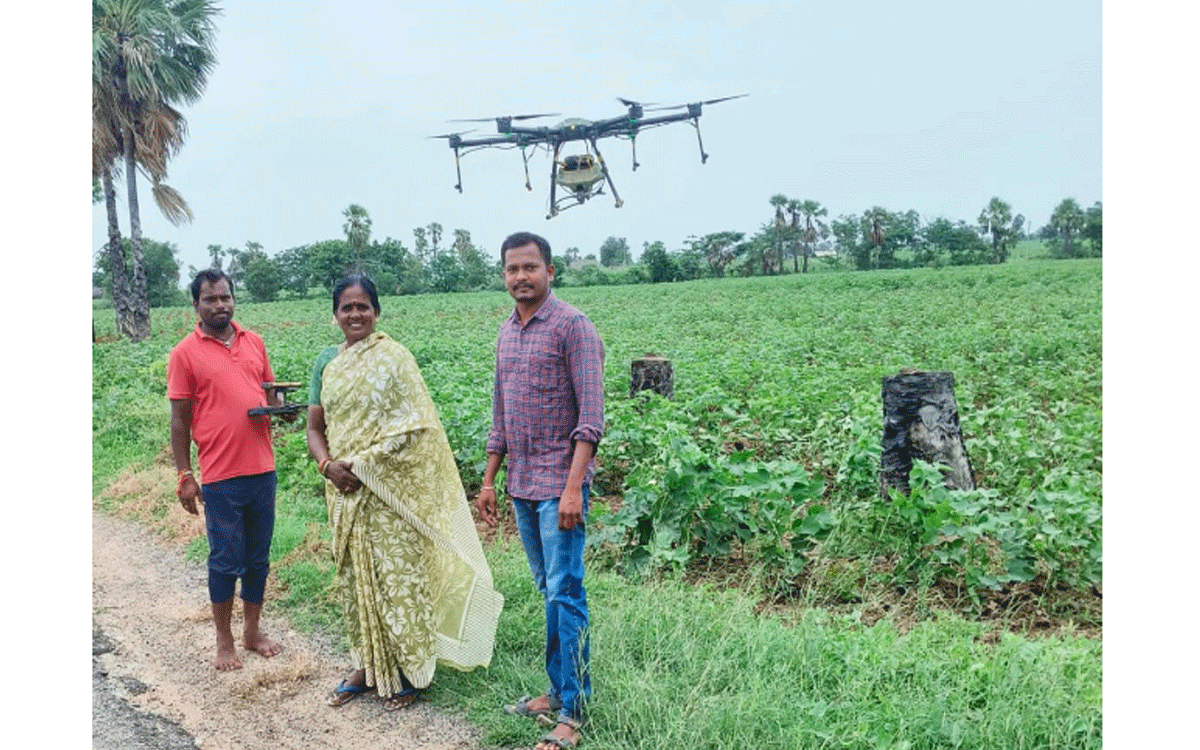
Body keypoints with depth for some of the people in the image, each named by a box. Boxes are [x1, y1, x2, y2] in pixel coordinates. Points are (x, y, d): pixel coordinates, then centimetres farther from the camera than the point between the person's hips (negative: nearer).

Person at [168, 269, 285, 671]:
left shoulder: (254, 342, 8)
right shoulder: (184, 354, -4)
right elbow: (179, 419, -3)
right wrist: (184, 477, -5)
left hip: (262, 470, 4)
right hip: (220, 477, -4)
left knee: (258, 558, 14)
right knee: (226, 562, 5)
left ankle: (252, 630, 29)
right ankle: (224, 642, 22)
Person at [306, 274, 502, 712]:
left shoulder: (394, 358, -6)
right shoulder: (326, 363, 9)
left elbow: (414, 425, -11)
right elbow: (315, 428, 11)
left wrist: (363, 463, -16)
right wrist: (328, 465, -9)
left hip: (389, 491, -5)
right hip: (345, 494, 5)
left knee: (396, 576, 1)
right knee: (354, 577, 13)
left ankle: (408, 671, 16)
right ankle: (366, 667, 28)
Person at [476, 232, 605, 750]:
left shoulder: (572, 326, -10)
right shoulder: (506, 332, 13)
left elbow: (590, 415, -15)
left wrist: (574, 488, -22)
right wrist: (489, 481, 16)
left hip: (559, 485, -7)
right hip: (521, 486, 7)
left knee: (564, 595, -6)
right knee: (548, 591, 13)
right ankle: (559, 692, 23)